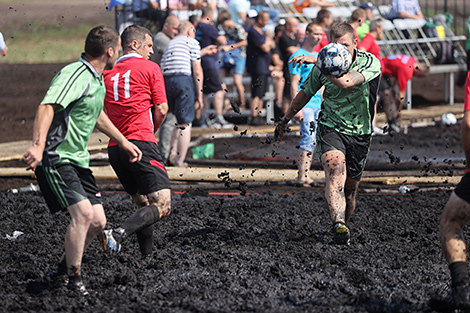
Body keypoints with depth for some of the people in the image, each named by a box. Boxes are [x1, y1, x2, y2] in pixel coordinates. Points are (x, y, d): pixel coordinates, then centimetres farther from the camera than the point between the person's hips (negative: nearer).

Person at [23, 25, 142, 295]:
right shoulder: (75, 75, -19)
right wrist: (38, 145, -45)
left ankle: (62, 271, 23)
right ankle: (74, 278, -8)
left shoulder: (98, 79, 13)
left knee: (97, 221, 5)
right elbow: (47, 107, -32)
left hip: (79, 160, 10)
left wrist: (123, 142, 37)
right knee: (83, 212, -22)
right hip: (56, 158, -10)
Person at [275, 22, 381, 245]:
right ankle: (338, 224, -45)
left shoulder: (371, 63, -14)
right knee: (335, 171, -27)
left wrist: (317, 61, -33)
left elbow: (346, 82, -34)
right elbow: (305, 93, 13)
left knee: (350, 188, 9)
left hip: (360, 133, 1)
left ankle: (342, 225, 33)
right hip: (330, 128, -1)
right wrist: (286, 119, 24)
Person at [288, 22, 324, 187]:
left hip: (317, 105, 8)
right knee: (309, 139, -15)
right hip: (305, 104, -8)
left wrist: (323, 104, 22)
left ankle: (305, 174, 9)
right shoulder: (298, 56, -6)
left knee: (311, 141, 6)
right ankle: (303, 176, -17)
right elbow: (294, 84, -11)